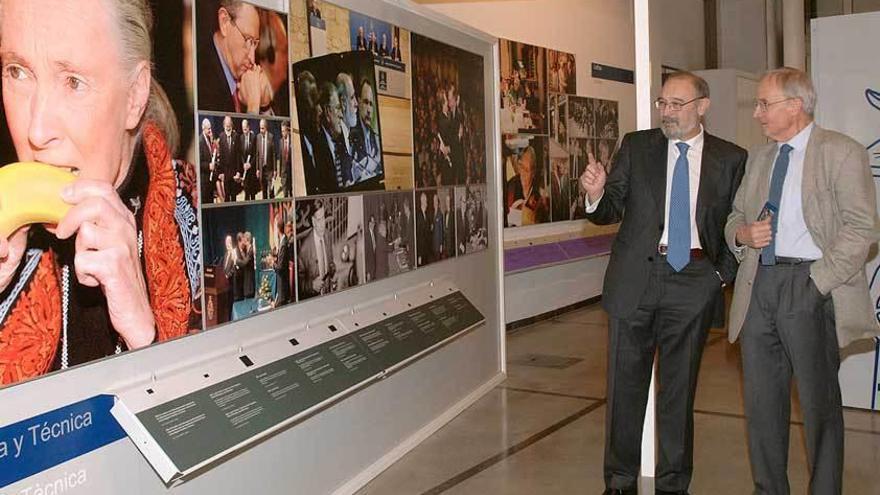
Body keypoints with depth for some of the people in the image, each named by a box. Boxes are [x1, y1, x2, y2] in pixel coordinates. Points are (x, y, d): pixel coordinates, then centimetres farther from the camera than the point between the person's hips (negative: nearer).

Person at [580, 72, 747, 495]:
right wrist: (597, 195, -18)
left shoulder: (731, 159, 5)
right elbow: (613, 211, 3)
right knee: (625, 384, 7)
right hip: (635, 278, 1)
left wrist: (724, 272, -2)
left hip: (693, 283, 0)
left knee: (679, 388, 9)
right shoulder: (636, 146, 6)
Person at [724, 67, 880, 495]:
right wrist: (742, 233, -1)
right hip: (758, 285, 6)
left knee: (819, 401, 5)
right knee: (761, 399, 11)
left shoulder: (842, 153, -4)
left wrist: (817, 282, -17)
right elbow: (735, 217, 23)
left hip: (809, 286, -6)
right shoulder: (759, 159, 16)